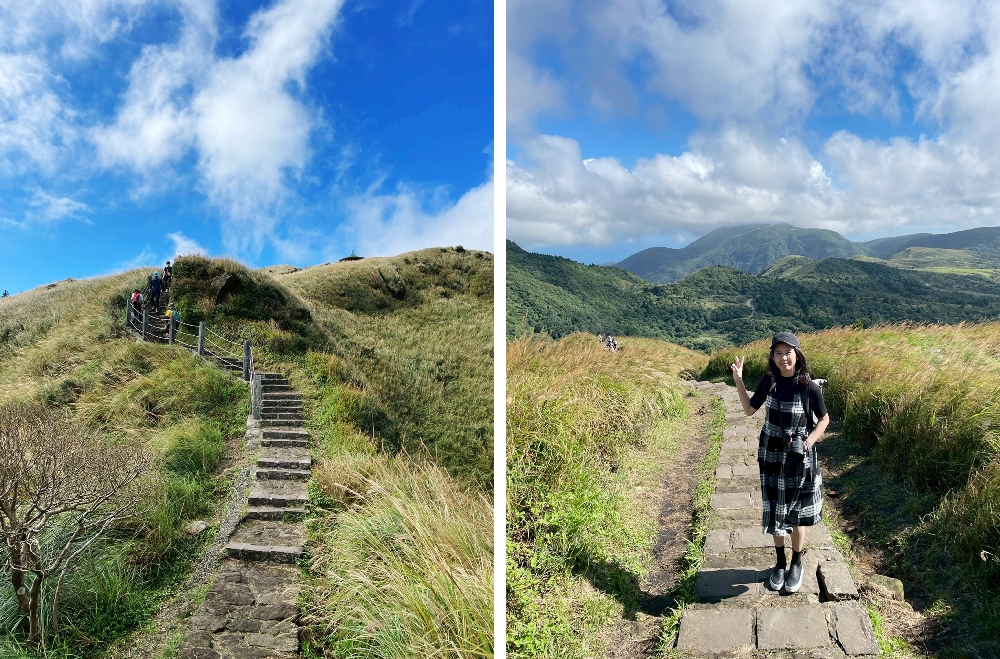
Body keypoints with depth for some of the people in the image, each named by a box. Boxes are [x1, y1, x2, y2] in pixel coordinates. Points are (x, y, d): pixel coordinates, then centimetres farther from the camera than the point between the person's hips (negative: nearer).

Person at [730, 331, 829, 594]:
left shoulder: (809, 387, -15)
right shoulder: (769, 381, -5)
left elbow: (824, 419, -2)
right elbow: (749, 409, 4)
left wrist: (808, 442, -16)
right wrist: (738, 380, -5)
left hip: (799, 458, -3)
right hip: (771, 455, 3)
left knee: (796, 512, 11)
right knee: (775, 510, 13)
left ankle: (796, 563, 31)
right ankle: (780, 563, 31)